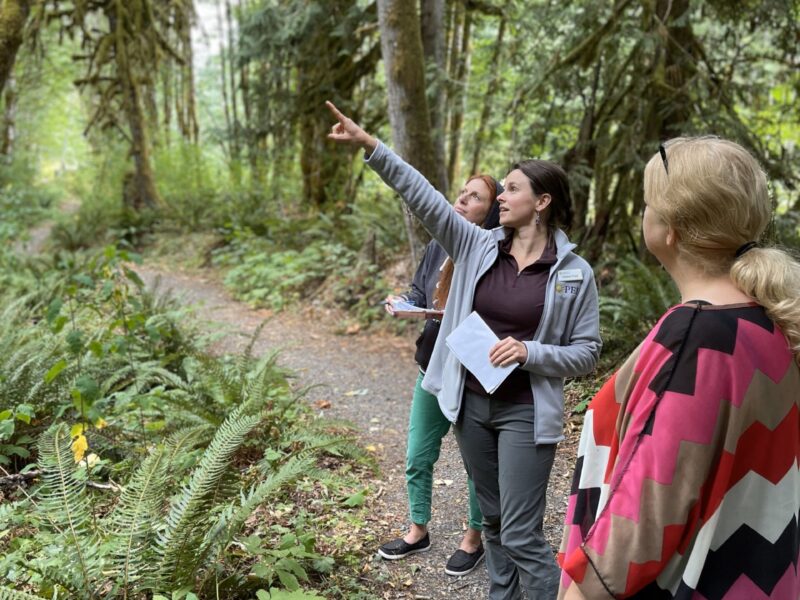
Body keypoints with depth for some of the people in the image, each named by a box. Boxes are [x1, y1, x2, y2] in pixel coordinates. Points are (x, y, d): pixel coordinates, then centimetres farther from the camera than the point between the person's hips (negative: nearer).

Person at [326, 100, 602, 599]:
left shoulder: (574, 274, -9)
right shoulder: (479, 247, -1)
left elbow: (587, 352, -5)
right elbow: (424, 196, -7)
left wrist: (531, 353, -21)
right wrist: (369, 145, -14)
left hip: (524, 414, -4)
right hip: (471, 403, 5)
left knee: (521, 535, -1)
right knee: (492, 519, 20)